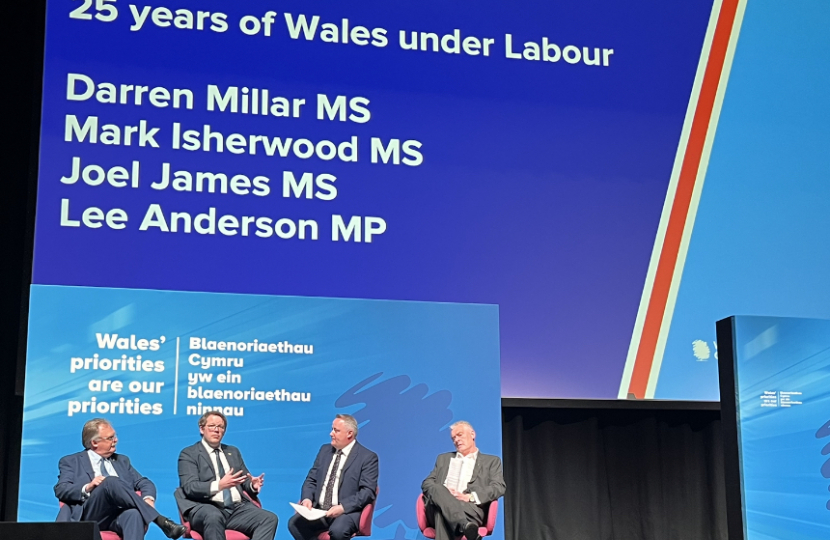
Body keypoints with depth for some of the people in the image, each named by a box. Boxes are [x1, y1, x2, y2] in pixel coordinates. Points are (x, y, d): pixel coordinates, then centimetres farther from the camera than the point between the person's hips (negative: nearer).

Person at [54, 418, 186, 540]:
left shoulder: (122, 460, 28)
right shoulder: (71, 461, 17)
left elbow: (144, 483, 20)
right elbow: (60, 490, 2)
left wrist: (148, 499, -4)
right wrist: (87, 488, -17)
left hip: (121, 515, 3)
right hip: (92, 515, -3)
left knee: (134, 514, -37)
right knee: (111, 481, -33)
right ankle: (160, 520, -36)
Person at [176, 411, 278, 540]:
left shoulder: (233, 451, 25)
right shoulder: (189, 454, 7)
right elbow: (190, 487, -8)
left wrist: (252, 485, -3)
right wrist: (219, 485, -25)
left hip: (237, 508, 5)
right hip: (206, 508, -5)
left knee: (270, 518, -23)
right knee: (214, 517, -42)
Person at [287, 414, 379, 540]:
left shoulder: (367, 457, -2)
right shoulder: (325, 450, 15)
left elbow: (368, 491, -10)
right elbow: (311, 480, 16)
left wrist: (343, 507, -22)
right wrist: (307, 498, -6)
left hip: (347, 512, -5)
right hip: (318, 510, 5)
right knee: (294, 523, -22)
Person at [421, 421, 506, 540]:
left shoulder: (491, 461, 22)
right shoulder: (444, 459, 33)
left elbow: (498, 487, 5)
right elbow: (427, 483, 20)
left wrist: (469, 497, -14)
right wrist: (443, 493, -7)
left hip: (471, 508, -2)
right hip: (441, 504, 2)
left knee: (442, 513, -39)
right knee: (438, 489, -37)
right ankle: (464, 525, -58)